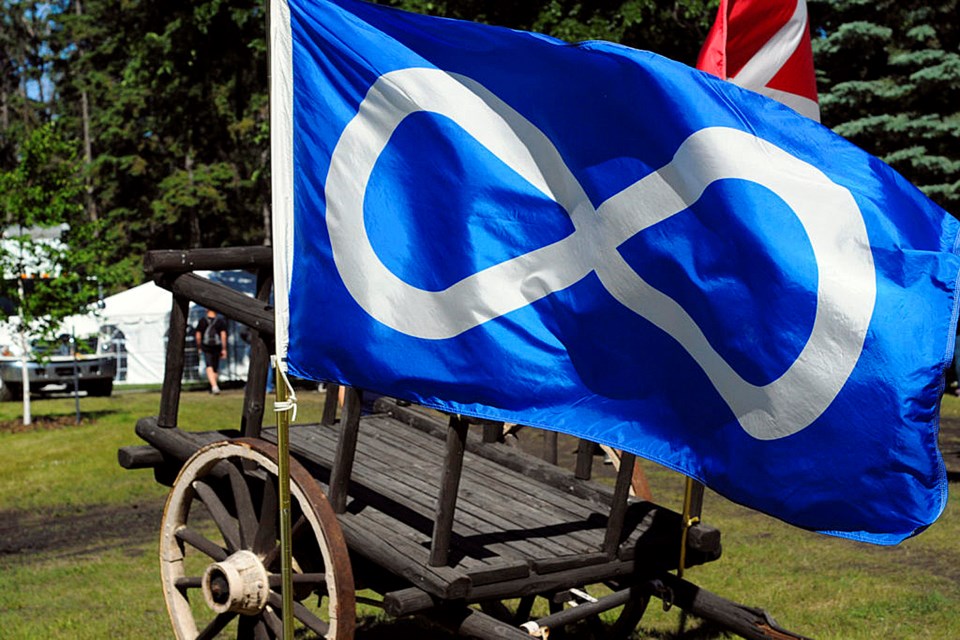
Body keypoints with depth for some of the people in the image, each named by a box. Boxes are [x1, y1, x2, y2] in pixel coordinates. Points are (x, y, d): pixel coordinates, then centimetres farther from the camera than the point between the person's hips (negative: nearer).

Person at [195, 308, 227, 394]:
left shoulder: (202, 321, -2)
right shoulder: (221, 321, -2)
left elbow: (198, 336, 1)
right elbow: (223, 335, -9)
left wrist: (199, 346, 16)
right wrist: (224, 349, -4)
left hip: (206, 347, -2)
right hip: (217, 347, 2)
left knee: (209, 367, -10)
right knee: (216, 368, 16)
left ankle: (214, 386, -30)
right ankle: (213, 388, 27)